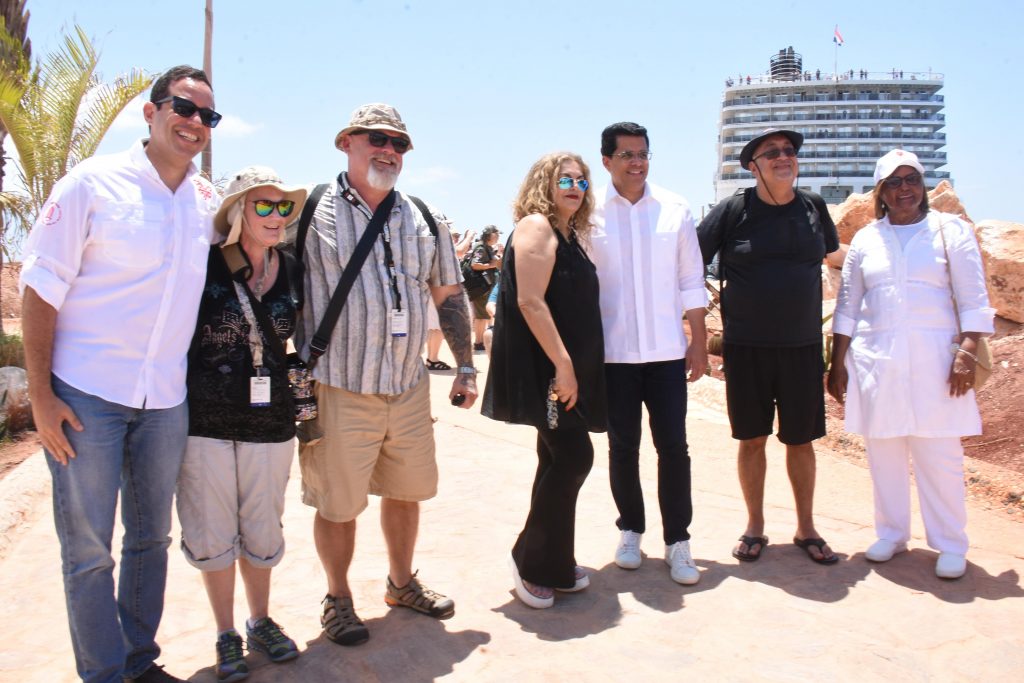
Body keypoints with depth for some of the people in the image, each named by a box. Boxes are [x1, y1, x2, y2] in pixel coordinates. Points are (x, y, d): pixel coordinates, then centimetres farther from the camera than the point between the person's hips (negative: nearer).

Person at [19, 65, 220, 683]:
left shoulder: (208, 202, 7)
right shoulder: (94, 183, -7)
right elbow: (40, 290, -7)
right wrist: (41, 395, -12)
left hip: (165, 400, 5)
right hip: (85, 396, -4)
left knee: (151, 539, 15)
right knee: (88, 551, 4)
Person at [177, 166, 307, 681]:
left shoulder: (293, 270, 3)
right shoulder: (203, 265, -7)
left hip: (270, 422, 2)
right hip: (205, 422, -2)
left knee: (262, 532, 13)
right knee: (212, 535, 9)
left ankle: (260, 622, 34)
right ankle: (226, 635, 27)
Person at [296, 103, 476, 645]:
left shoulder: (424, 219, 9)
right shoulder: (313, 212, -5)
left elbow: (449, 295, 16)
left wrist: (466, 367, 12)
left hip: (409, 387, 5)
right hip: (338, 391, -4)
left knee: (406, 491, 17)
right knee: (338, 503, 6)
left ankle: (401, 582, 40)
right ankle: (337, 599, 29)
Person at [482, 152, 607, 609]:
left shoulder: (571, 234, 17)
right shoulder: (536, 225, -10)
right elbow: (530, 301, -20)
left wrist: (574, 366, 15)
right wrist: (562, 364, -23)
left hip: (568, 366, 9)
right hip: (544, 366, -9)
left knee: (561, 461, 12)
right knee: (575, 456, -10)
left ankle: (554, 565, 23)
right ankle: (533, 563, 4)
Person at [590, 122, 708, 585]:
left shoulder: (675, 210, 4)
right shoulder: (589, 212, -2)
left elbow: (691, 281, 8)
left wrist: (699, 342, 6)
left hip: (666, 351, 1)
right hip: (613, 352, -1)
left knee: (673, 446, 3)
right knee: (623, 447, 10)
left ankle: (677, 541, 16)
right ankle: (630, 530, 28)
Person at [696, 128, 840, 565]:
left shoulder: (814, 208, 4)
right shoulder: (733, 210, -5)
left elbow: (832, 255, 19)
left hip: (803, 346, 2)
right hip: (746, 348, -2)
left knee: (801, 439, 10)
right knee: (752, 439, 8)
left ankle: (806, 528, 27)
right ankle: (755, 527, 24)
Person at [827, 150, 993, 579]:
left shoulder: (951, 230, 4)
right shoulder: (864, 239, 10)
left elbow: (974, 301, 0)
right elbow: (847, 307, 12)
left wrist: (967, 353, -11)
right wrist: (837, 363, 7)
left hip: (934, 357, -2)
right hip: (875, 358, 2)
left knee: (939, 454, -1)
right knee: (883, 451, 7)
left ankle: (950, 545, 12)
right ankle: (891, 534, 22)